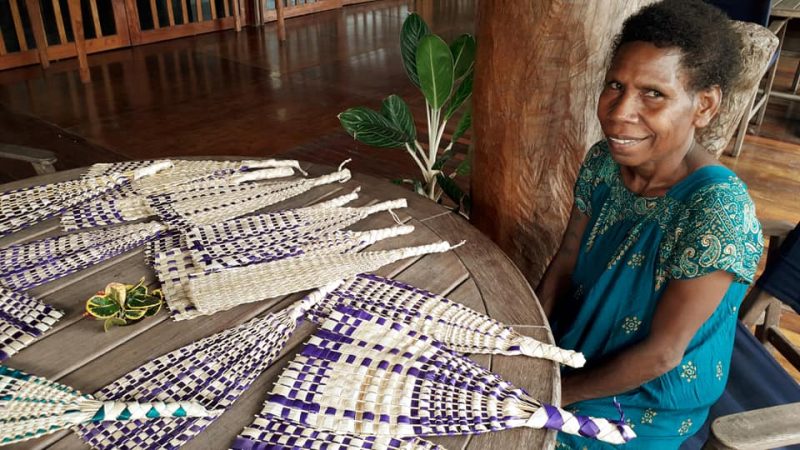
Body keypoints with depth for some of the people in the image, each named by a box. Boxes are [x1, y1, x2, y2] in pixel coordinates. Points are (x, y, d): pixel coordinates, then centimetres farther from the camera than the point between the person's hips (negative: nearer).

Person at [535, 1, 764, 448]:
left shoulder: (719, 210, -30)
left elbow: (661, 352, -24)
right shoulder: (604, 161, -12)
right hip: (580, 343, 5)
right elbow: (566, 260, -1)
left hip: (651, 398, -5)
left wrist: (553, 394, -17)